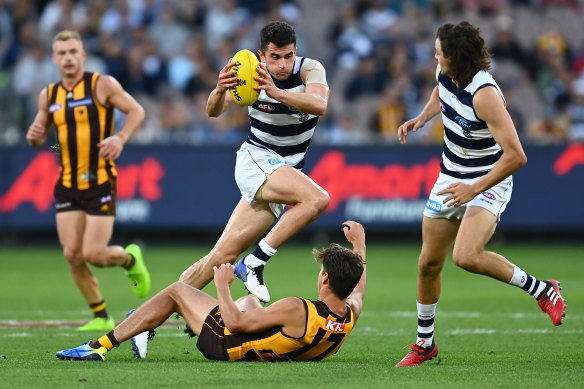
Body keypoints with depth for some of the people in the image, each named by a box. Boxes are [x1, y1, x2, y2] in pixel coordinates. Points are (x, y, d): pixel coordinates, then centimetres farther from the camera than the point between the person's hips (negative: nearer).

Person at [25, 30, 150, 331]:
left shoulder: (102, 85, -6)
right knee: (72, 255, -4)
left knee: (93, 255, -11)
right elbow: (39, 136, 19)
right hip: (67, 185, 5)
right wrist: (34, 135, -6)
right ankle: (101, 317, 11)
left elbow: (136, 111, -2)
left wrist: (120, 138, -19)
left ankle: (130, 259, 24)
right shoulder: (49, 96, 8)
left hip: (100, 183, -5)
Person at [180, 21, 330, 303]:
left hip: (286, 170, 3)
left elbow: (320, 105, -30)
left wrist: (276, 92, -45)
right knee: (317, 199, -30)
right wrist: (219, 92, -43)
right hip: (256, 161, -3)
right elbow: (214, 112, -19)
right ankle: (254, 263, -21)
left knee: (224, 254, 1)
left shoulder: (310, 69, -10)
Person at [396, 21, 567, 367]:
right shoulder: (446, 74, -5)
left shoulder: (484, 95, -29)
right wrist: (422, 118, 5)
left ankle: (542, 290, -11)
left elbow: (516, 156, -31)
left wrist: (474, 189, -29)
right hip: (450, 181, 8)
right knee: (429, 263, 9)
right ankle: (425, 344, 27)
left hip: (489, 184, -8)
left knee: (467, 256, -30)